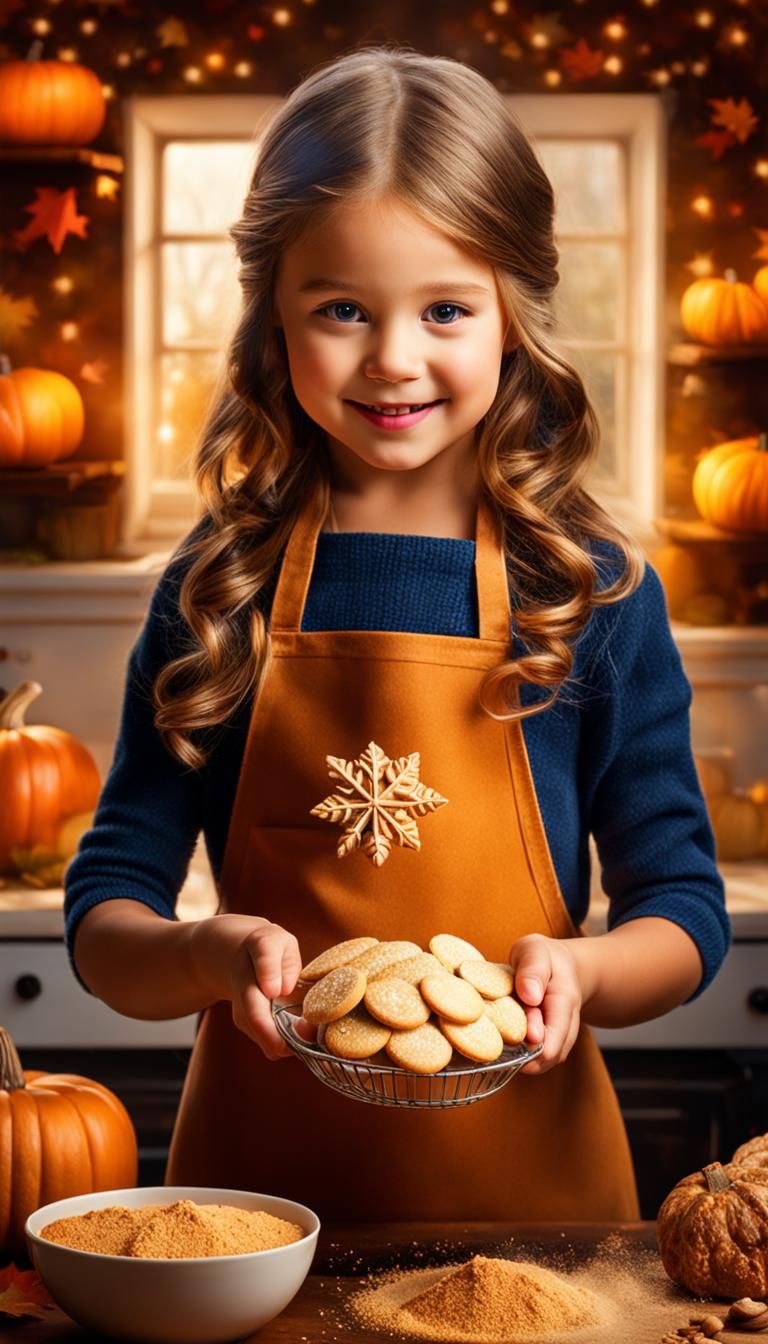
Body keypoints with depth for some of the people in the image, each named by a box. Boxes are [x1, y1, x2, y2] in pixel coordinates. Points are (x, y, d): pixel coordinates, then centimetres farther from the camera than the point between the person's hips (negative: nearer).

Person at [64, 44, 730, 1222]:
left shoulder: (593, 594, -4)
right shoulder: (218, 592, -3)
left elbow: (685, 909, 0)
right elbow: (104, 916, -2)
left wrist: (577, 971, -20)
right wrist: (211, 954, -22)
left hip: (527, 1175, 0)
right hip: (259, 1171, 1)